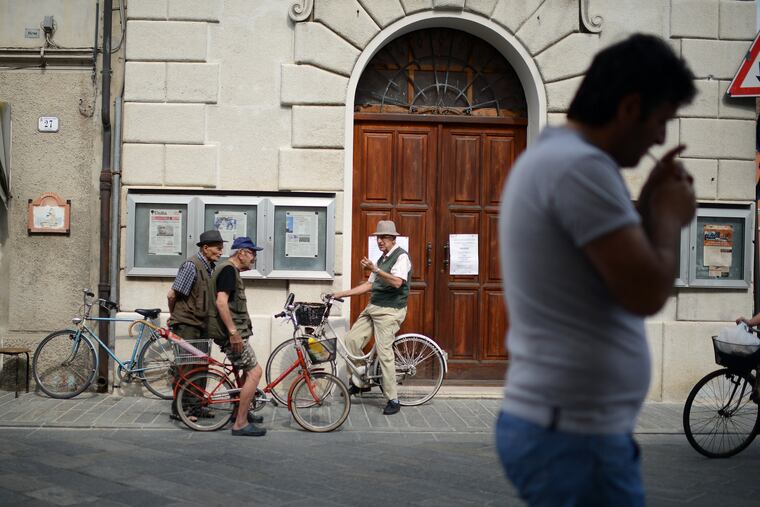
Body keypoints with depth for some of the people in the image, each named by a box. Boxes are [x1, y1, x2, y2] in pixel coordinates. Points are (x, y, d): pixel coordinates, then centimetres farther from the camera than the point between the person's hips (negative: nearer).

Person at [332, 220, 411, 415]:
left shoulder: (401, 256, -8)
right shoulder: (382, 259, 20)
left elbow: (397, 282, -24)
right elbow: (369, 285, 22)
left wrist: (375, 269, -33)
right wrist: (342, 294, 17)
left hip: (390, 311, -9)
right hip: (373, 307, 9)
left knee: (384, 353, -11)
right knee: (352, 339, -1)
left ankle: (393, 401, -4)